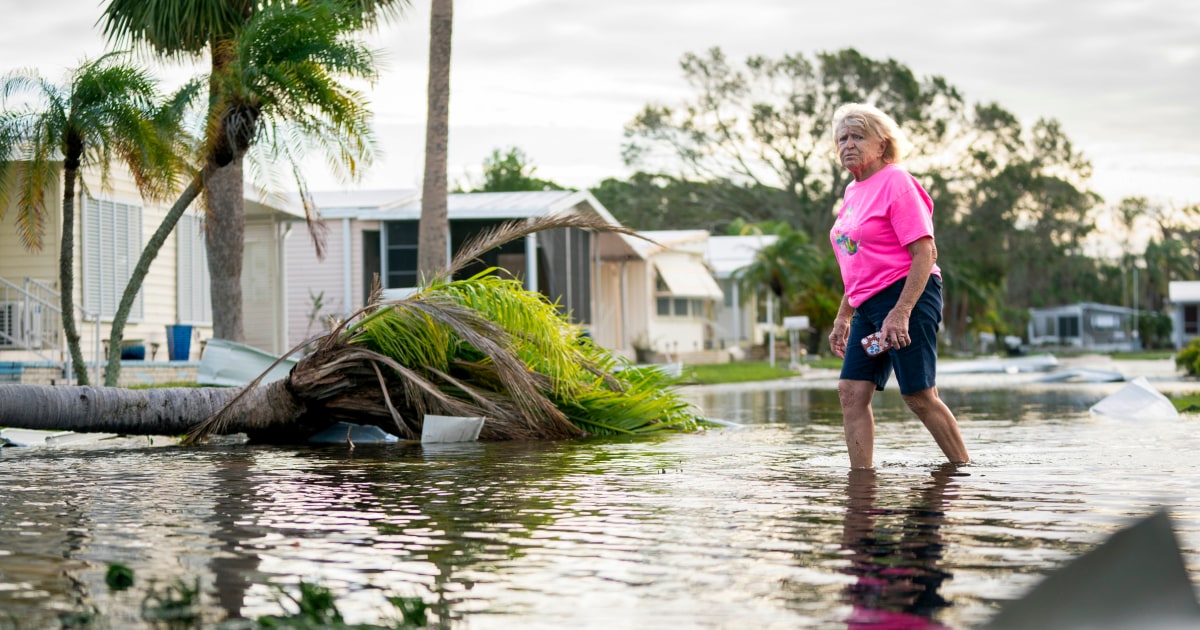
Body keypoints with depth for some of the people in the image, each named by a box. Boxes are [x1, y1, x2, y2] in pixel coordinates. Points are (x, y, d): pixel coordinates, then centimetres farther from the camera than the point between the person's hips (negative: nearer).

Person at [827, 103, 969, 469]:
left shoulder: (895, 181, -9)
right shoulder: (853, 191, 17)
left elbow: (925, 253, -16)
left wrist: (900, 313, -24)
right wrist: (843, 318, 22)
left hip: (908, 298, -8)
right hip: (869, 304, 8)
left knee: (919, 396, -5)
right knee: (852, 392, -1)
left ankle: (965, 471, 8)